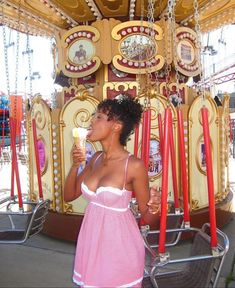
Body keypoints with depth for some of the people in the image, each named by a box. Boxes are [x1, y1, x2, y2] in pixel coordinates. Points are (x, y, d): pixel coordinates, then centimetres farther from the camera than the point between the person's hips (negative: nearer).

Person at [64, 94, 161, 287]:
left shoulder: (134, 165, -18)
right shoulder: (96, 159, 0)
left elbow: (148, 217, -10)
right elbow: (69, 196, 6)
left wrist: (154, 208, -32)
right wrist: (75, 165, -8)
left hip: (119, 245, -6)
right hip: (91, 243, 6)